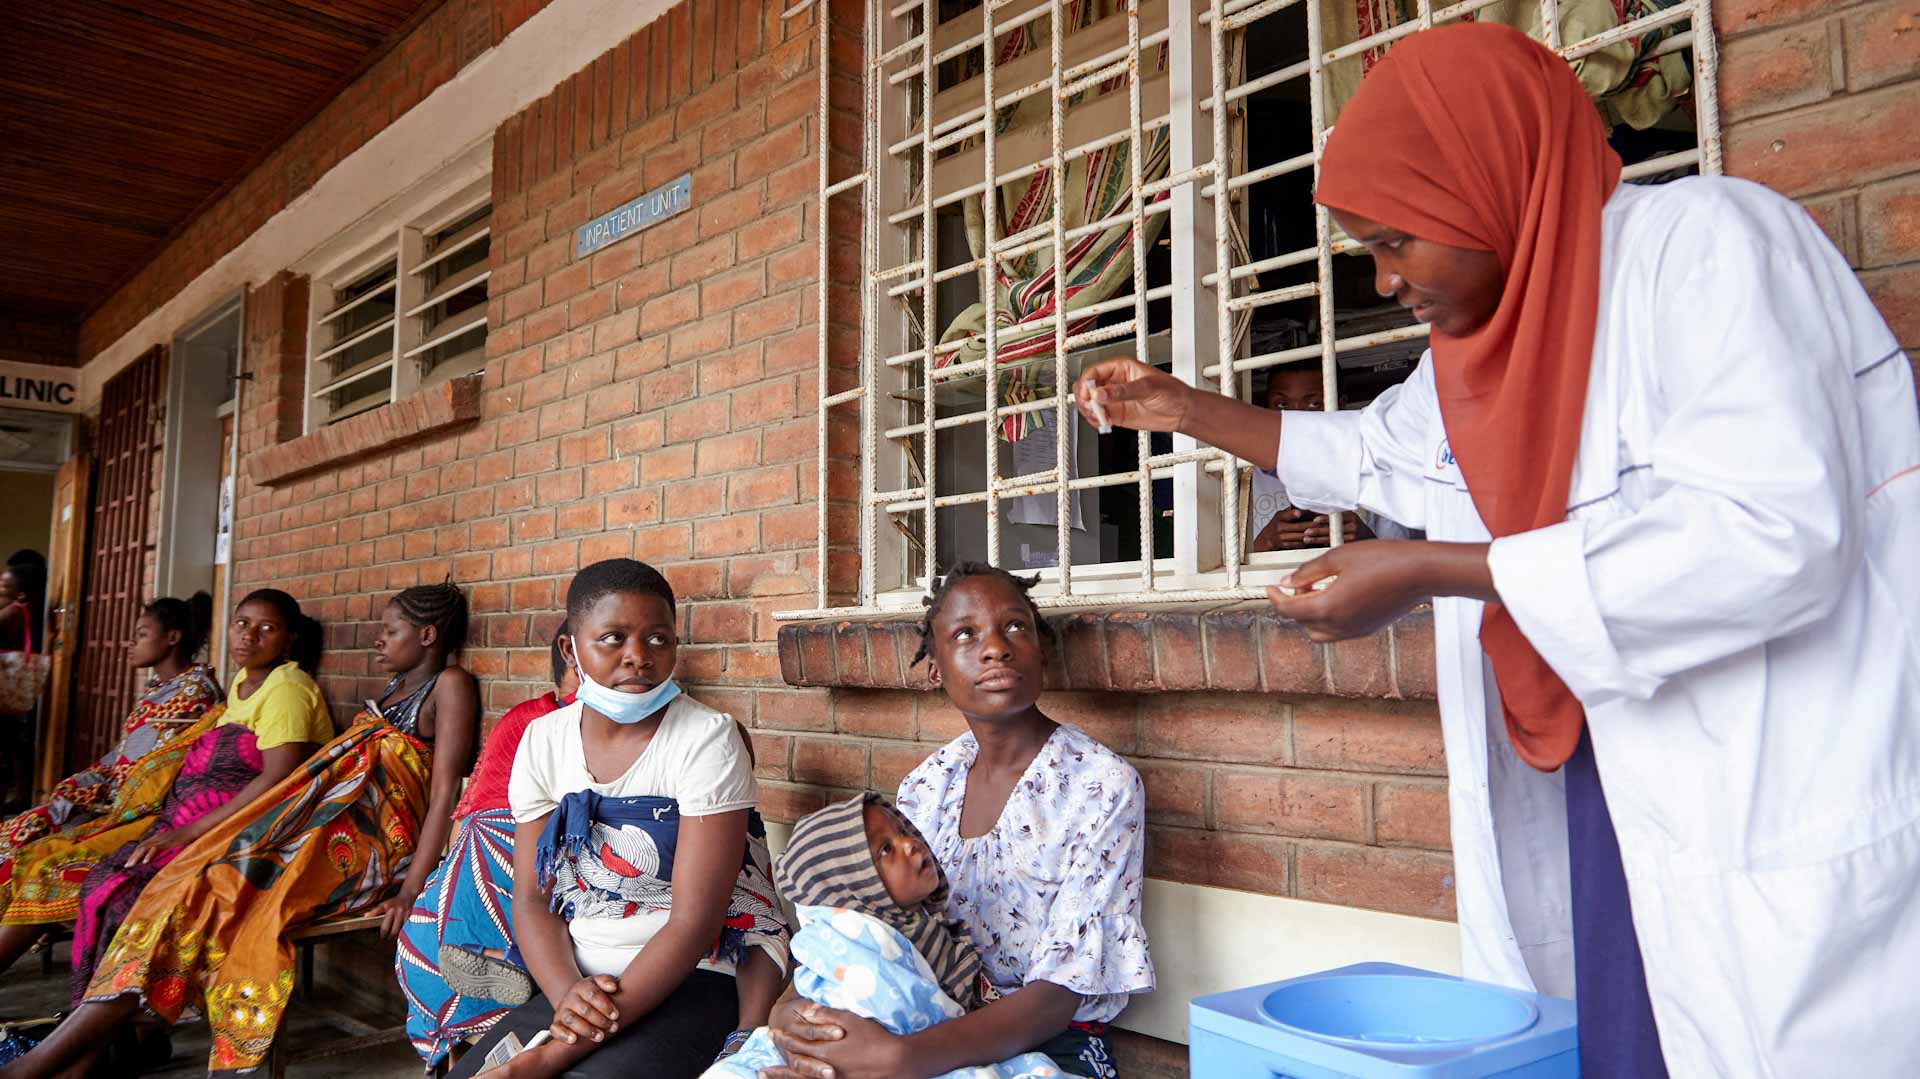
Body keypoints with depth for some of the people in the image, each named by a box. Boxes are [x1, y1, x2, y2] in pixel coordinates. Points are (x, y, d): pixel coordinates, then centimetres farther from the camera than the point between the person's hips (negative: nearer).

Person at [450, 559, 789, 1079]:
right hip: (577, 980, 5)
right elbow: (532, 899, 3)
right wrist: (567, 993, -19)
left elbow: (694, 920, -17)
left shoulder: (707, 737, -12)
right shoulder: (543, 739, 4)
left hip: (692, 977, -4)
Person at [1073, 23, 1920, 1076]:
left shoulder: (1703, 241, -16)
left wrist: (1429, 573, -26)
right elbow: (1381, 453, 26)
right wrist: (1189, 411, 18)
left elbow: (1771, 532, -27)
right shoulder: (1478, 336, 8)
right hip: (1610, 792, 7)